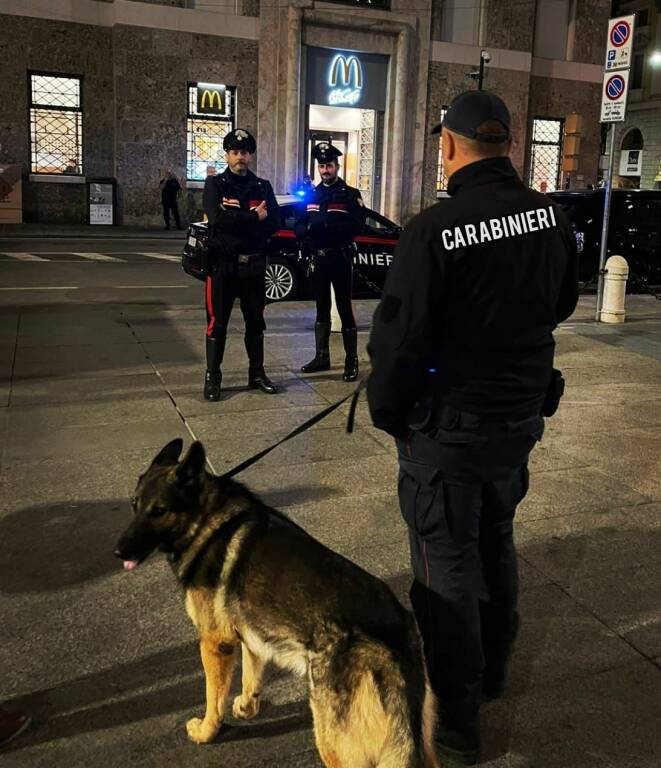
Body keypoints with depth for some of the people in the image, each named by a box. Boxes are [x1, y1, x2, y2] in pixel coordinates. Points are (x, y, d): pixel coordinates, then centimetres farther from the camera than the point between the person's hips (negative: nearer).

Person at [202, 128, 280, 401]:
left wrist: (237, 217, -15)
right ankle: (212, 377, 9)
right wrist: (254, 218, -15)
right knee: (217, 322, 0)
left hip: (254, 265, 4)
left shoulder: (263, 186, 9)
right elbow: (218, 218, -19)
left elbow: (274, 223, -5)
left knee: (255, 321, 12)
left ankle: (257, 373, 23)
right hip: (223, 264, -3)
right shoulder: (215, 184, 0)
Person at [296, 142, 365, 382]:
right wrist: (309, 229, -14)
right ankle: (322, 356, 21)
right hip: (318, 259, 5)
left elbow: (357, 226, -13)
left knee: (345, 310, -3)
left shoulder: (350, 195, 0)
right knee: (321, 309, 12)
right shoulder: (311, 195, 13)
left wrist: (329, 226, -23)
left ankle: (351, 361, 1)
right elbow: (298, 227, 9)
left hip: (341, 259, -5)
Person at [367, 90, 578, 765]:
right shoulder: (551, 216, -2)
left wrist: (386, 413, -4)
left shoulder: (433, 230, -21)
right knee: (496, 544, 24)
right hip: (522, 418, 6)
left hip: (449, 430, -6)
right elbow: (562, 304, 13)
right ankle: (491, 669, 44)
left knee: (448, 567, 7)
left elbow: (398, 337, -19)